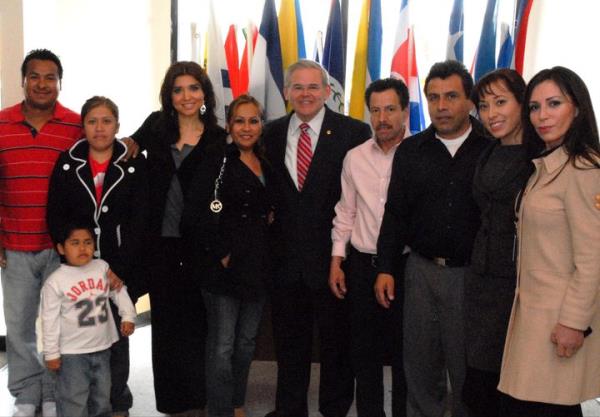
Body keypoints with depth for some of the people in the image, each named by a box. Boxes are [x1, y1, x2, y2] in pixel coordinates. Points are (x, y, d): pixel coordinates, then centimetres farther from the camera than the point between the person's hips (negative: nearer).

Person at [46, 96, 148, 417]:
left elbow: (139, 221, -4)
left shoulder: (134, 164, 0)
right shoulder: (67, 163, 5)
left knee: (117, 336, 5)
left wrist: (118, 268, -10)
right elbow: (56, 217, 3)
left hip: (121, 269, -1)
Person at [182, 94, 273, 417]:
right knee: (222, 345, 1)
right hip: (226, 266, -6)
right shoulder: (217, 162, -10)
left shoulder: (266, 165, 10)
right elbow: (194, 215, -17)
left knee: (246, 341, 16)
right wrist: (220, 254, -14)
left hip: (258, 266, 6)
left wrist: (270, 217, 4)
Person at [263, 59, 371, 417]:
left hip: (332, 255, -3)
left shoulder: (354, 132, -7)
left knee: (336, 340, 11)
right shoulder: (272, 134, 6)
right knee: (289, 339, 17)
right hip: (286, 256, 4)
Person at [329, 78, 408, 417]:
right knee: (365, 351, 14)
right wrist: (336, 260, 8)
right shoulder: (355, 157, 5)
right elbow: (346, 212, 11)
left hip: (406, 265, -4)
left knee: (405, 352, 9)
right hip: (361, 265, 4)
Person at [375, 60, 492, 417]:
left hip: (473, 274, -3)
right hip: (422, 270, 3)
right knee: (421, 365, 12)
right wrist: (385, 268, 5)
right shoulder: (411, 151, 6)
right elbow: (395, 213, 9)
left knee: (468, 370, 9)